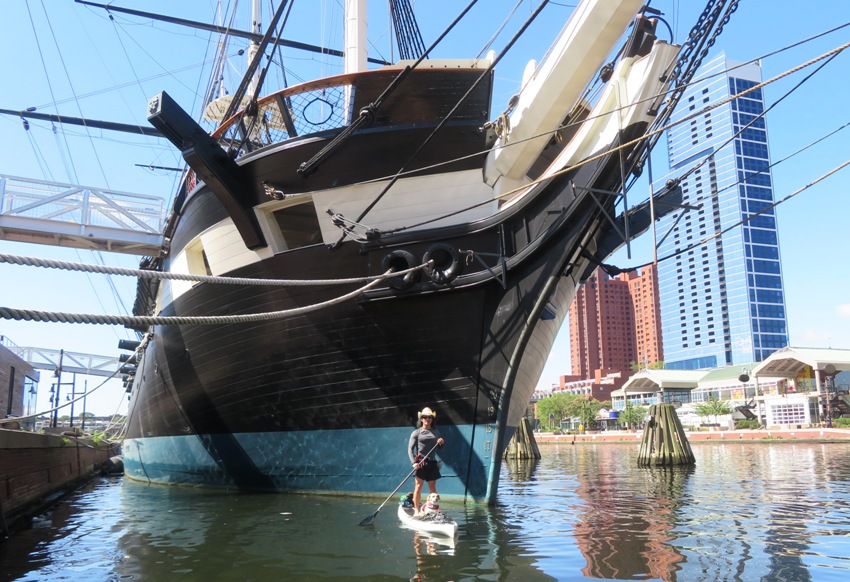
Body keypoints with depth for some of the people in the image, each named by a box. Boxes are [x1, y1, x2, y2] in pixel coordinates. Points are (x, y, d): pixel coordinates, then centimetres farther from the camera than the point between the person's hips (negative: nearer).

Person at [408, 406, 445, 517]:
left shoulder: (436, 432, 14)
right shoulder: (416, 433, 1)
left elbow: (440, 448, 21)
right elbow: (410, 449, -3)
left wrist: (441, 443, -3)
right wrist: (414, 462, -15)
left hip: (432, 462, 4)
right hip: (420, 462, -4)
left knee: (432, 487, 8)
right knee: (418, 486, -5)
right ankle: (417, 510, 0)